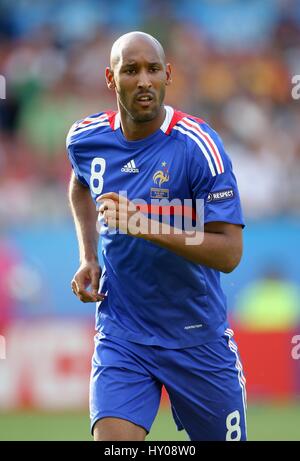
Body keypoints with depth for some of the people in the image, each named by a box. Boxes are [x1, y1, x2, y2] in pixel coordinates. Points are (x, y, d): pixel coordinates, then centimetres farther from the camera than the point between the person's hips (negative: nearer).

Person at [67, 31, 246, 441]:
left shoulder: (198, 146, -17)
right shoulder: (86, 138, -2)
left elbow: (229, 253, -21)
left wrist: (146, 225, -31)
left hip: (198, 338, -2)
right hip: (121, 335, 2)